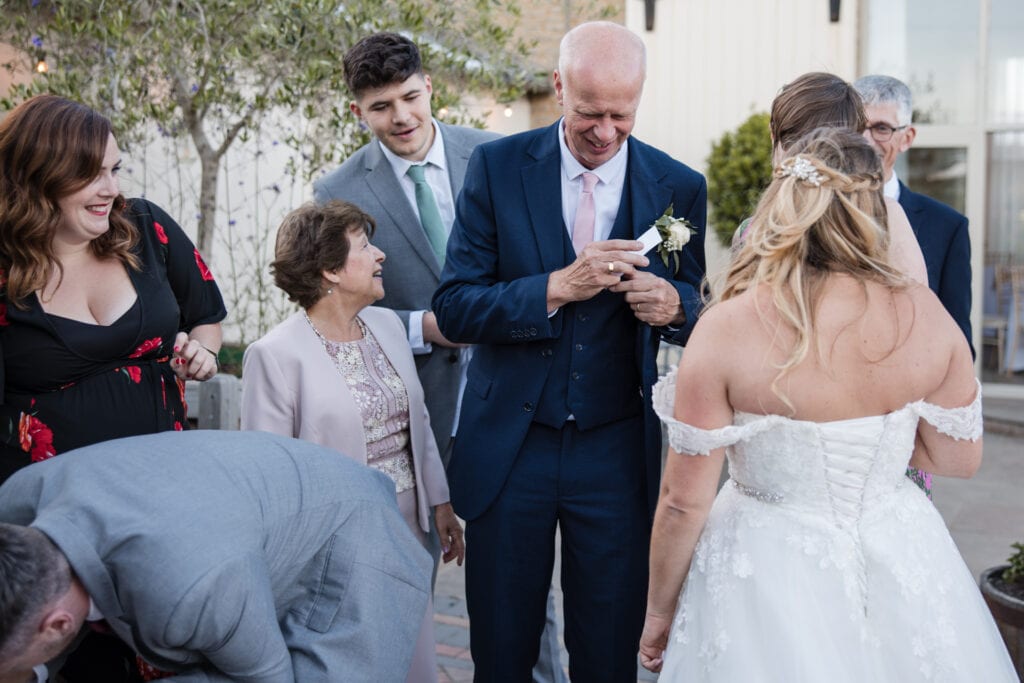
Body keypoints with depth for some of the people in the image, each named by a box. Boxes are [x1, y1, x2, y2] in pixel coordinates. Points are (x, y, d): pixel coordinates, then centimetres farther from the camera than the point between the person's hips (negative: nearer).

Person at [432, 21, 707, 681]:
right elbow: (454, 308, -9)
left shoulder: (680, 187, -2)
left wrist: (673, 303, -17)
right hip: (508, 446, 0)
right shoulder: (497, 166, -4)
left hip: (618, 453, 1)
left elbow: (697, 314, 7)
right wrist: (558, 287, -23)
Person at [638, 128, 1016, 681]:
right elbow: (959, 459, 1)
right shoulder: (924, 315, -12)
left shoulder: (725, 329, -20)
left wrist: (659, 613, 0)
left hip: (768, 580, -3)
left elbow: (684, 501, -14)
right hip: (899, 567, 3)